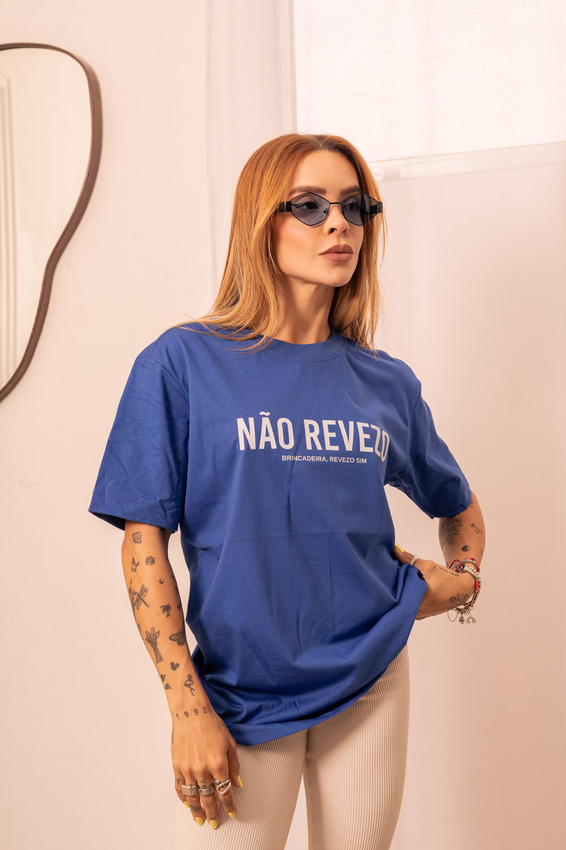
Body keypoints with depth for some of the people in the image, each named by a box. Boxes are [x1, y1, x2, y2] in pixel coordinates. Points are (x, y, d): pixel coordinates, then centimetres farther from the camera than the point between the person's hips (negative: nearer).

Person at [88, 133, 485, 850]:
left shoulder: (386, 384, 4)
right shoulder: (182, 364, -8)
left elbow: (458, 505, 20)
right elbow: (144, 543, -9)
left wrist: (461, 578, 1)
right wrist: (187, 706, -13)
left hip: (372, 682, 4)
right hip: (243, 694, -3)